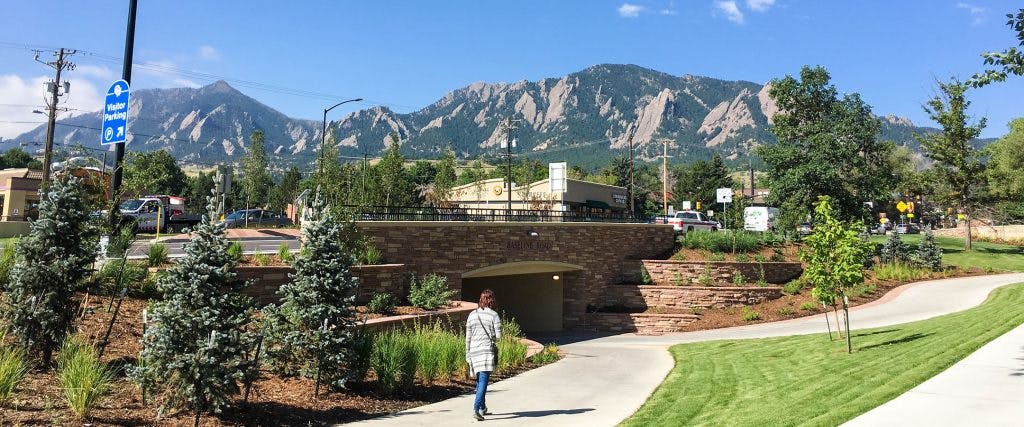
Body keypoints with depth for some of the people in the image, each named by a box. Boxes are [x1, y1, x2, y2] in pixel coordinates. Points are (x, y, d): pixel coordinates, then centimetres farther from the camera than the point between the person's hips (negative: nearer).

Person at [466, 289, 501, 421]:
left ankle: (483, 409, 30)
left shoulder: (472, 315, 8)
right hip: (488, 350, -5)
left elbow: (468, 337, 10)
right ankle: (476, 409, -20)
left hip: (474, 351, 5)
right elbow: (498, 336, -8)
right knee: (483, 381, -8)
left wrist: (467, 354, 16)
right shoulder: (494, 315, -4)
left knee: (479, 380, 19)